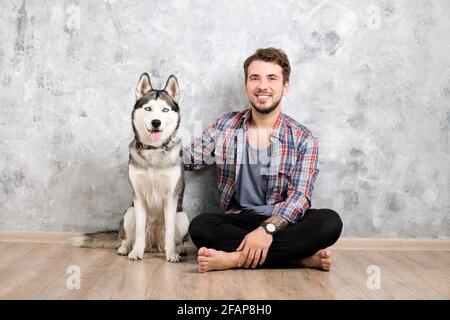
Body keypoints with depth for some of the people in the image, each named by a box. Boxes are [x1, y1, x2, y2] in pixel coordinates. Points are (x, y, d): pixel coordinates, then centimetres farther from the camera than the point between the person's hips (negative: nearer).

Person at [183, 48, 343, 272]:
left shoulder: (302, 139, -3)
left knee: (329, 221, -29)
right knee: (200, 226, -30)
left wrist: (268, 228, -29)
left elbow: (299, 197, -13)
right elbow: (188, 158, 12)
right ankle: (299, 257, -26)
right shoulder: (225, 127, 5)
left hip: (282, 224, -1)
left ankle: (235, 258, -30)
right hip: (237, 222, 1)